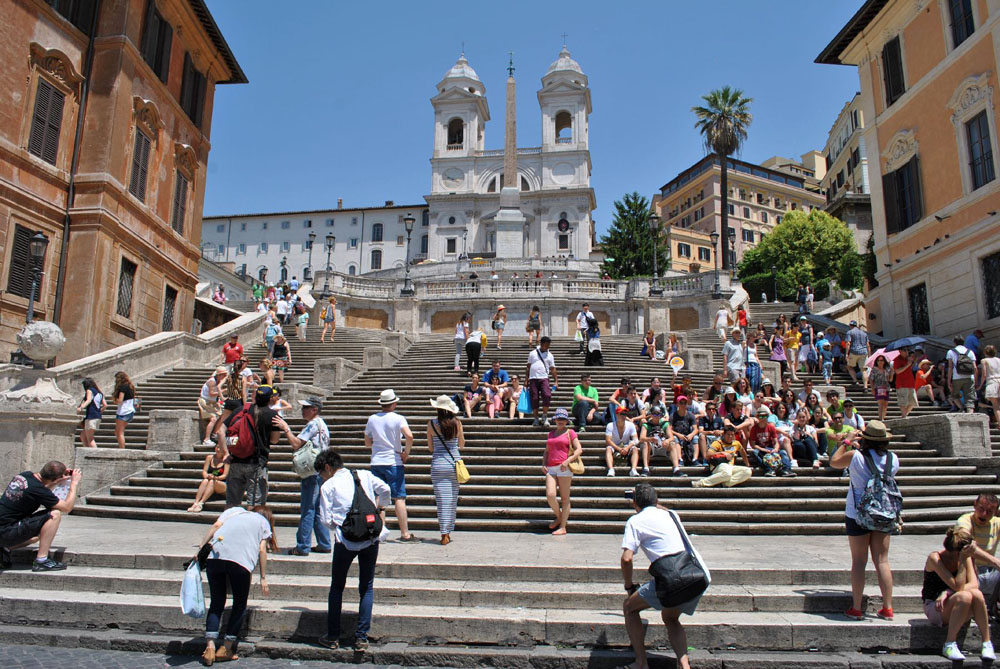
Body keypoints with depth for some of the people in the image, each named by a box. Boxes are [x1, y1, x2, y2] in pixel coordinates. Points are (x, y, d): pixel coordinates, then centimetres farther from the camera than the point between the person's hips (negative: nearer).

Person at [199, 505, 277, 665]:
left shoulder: (233, 510, 32)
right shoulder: (264, 522, 26)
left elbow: (216, 525, 13)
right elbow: (262, 549, 14)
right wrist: (263, 578, 16)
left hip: (215, 555, 2)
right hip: (241, 560, -2)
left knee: (216, 603, 14)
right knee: (240, 604, 14)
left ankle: (210, 647, 4)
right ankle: (225, 649, 13)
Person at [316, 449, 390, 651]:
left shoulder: (328, 486, 3)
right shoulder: (364, 475, 9)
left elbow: (326, 519, -2)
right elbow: (385, 489, -1)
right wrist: (379, 507, 18)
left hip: (346, 541, -2)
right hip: (371, 538, 2)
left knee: (337, 587, 16)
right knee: (367, 588, 12)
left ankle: (332, 637, 21)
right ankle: (362, 637, 10)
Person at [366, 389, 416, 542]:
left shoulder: (372, 419, 6)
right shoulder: (398, 419, -8)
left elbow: (367, 443, 13)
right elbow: (409, 436, -24)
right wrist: (406, 453, -10)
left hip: (376, 462, 4)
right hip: (393, 462, -4)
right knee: (399, 498, 0)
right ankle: (405, 533, 2)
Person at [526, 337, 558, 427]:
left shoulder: (549, 356, 12)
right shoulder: (532, 353, 11)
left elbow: (553, 369, 13)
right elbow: (528, 367, 13)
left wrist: (556, 381, 5)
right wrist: (526, 380, 8)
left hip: (544, 378, 0)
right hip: (533, 379, 0)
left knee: (547, 395, -20)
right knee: (534, 398, -2)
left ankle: (545, 416, -7)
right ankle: (536, 418, 9)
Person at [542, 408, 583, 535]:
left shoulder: (570, 433, 5)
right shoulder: (551, 434, 20)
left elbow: (579, 450, -2)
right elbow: (547, 451, 26)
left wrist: (567, 461, -15)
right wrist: (543, 464, 9)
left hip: (564, 468, -4)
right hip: (550, 468, 4)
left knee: (564, 498, -1)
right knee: (550, 495, -11)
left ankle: (562, 527, 4)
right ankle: (559, 517, 15)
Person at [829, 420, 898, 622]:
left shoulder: (856, 456, -14)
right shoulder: (893, 459, -3)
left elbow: (834, 461, 4)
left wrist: (845, 442, 12)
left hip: (858, 513, -3)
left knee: (859, 561, 3)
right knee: (882, 561, 10)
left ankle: (856, 609, 7)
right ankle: (887, 608, 14)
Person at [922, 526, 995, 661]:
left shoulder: (967, 556, -3)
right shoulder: (935, 558, -18)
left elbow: (974, 584, -14)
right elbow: (957, 586, -25)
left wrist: (948, 593, -27)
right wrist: (963, 559, -28)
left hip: (960, 613, 4)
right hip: (935, 609, -4)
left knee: (976, 594, -28)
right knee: (965, 596, -33)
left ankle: (987, 644, -16)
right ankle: (949, 645, -24)